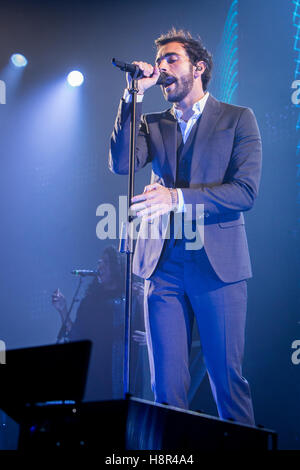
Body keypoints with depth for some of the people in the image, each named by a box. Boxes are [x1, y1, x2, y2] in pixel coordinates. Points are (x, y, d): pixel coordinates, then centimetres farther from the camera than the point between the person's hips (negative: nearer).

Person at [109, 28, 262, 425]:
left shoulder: (238, 119, 4)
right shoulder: (154, 123, 15)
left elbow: (246, 191, -7)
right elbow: (121, 164, -3)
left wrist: (177, 197, -18)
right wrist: (134, 95, -5)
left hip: (217, 262, -3)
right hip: (163, 263, 3)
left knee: (227, 378, 0)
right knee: (167, 384, 4)